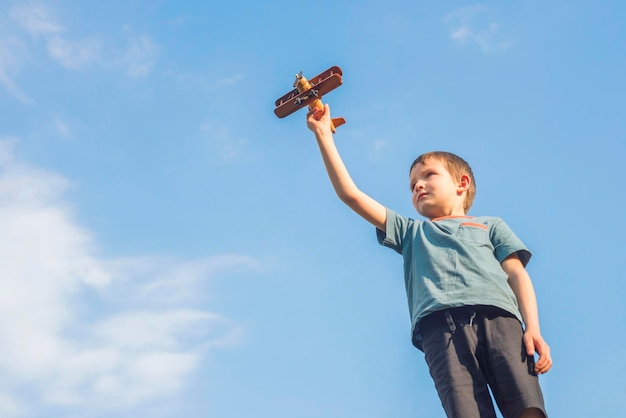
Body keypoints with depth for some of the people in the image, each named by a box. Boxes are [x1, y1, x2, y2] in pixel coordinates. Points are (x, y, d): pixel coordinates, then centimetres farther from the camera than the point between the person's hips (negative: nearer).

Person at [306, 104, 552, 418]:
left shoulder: (490, 225, 33)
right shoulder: (411, 232, 36)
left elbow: (517, 274, 18)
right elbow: (350, 194, 33)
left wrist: (533, 328, -1)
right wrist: (323, 136, 33)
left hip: (497, 314, 0)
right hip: (440, 321, 0)